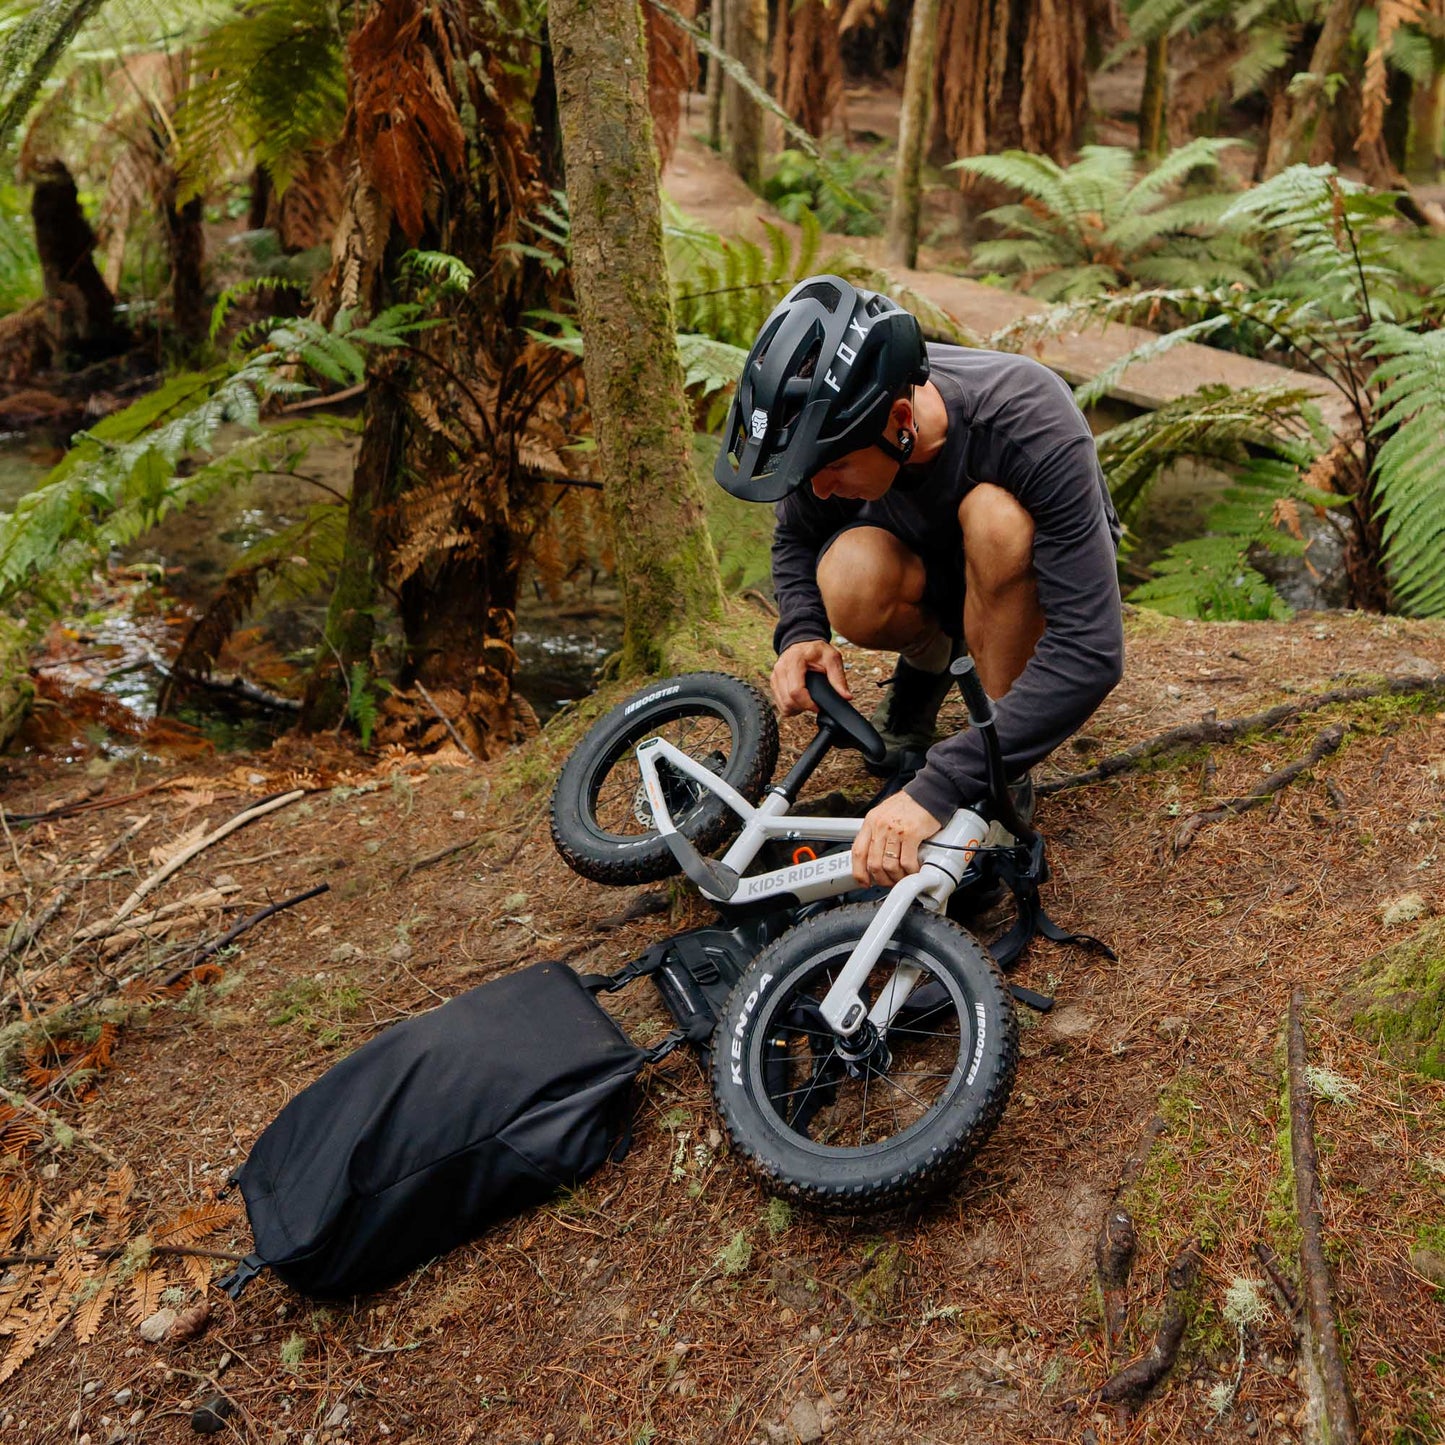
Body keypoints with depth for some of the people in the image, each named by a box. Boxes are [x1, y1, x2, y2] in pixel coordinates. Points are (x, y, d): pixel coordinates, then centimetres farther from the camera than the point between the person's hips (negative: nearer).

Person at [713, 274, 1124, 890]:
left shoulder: (1032, 425, -37)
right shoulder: (832, 415, -24)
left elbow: (1091, 654, -41)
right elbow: (794, 538, -2)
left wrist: (937, 788, -48)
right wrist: (800, 633, -25)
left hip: (1037, 574, -2)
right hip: (933, 572, 3)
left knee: (994, 514, -38)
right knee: (849, 583, -33)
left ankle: (1003, 779, -20)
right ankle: (930, 660, 3)